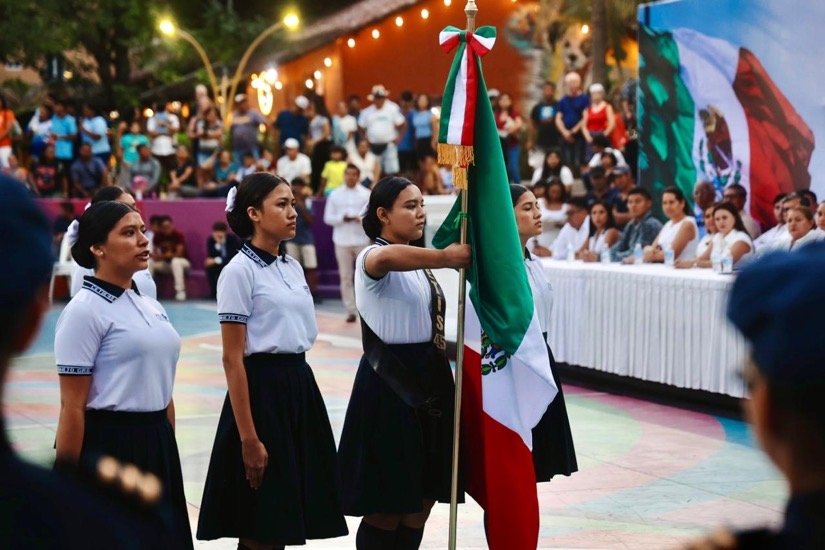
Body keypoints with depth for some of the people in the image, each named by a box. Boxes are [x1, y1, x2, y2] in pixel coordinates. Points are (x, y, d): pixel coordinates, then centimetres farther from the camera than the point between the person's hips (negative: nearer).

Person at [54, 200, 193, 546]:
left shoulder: (150, 306, 12)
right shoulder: (84, 311, -11)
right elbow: (73, 407, -14)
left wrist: (169, 454, 17)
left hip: (156, 445, 7)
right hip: (106, 449, -7)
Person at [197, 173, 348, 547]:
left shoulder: (293, 268, 13)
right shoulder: (240, 271, -10)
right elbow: (233, 359, -13)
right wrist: (248, 438, -18)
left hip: (301, 389, 7)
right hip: (262, 391, -7)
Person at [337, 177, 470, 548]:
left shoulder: (420, 263, 13)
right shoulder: (370, 258, -12)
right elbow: (385, 259, -40)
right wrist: (445, 257, -39)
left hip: (429, 379, 8)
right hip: (389, 383, -8)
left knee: (423, 497, 11)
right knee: (387, 504, -2)